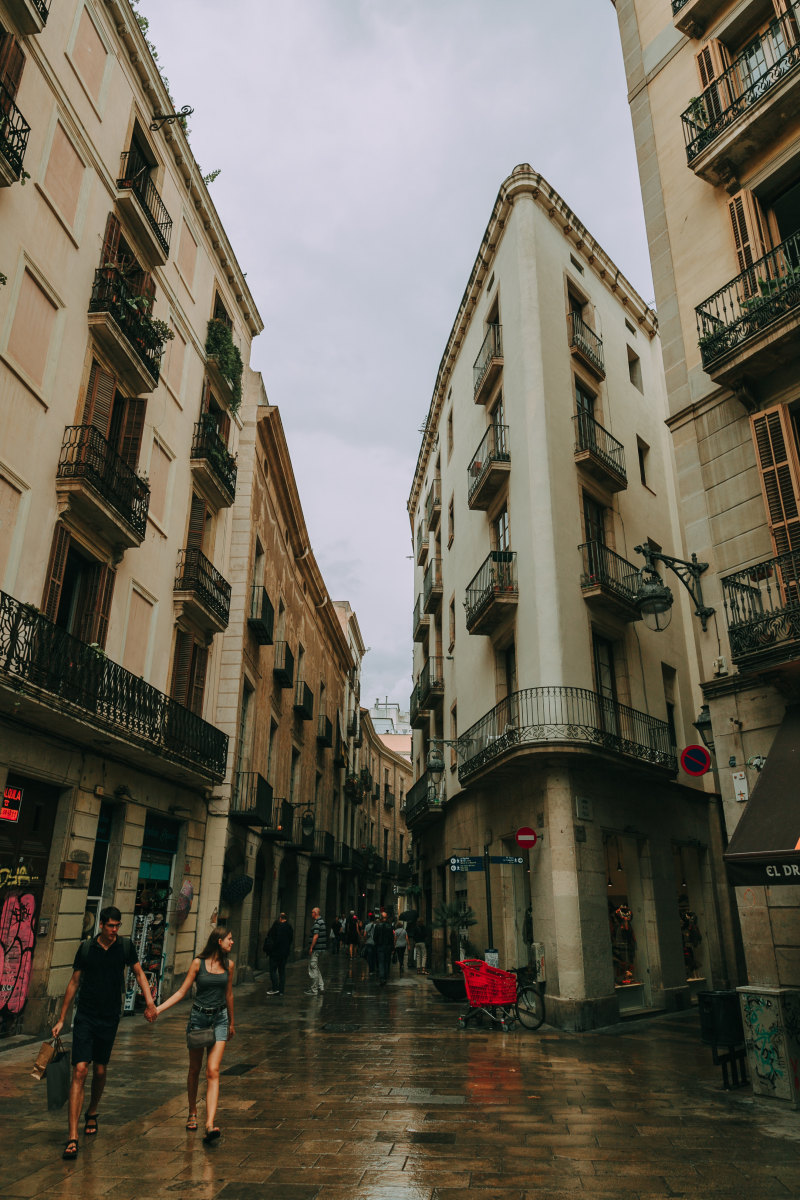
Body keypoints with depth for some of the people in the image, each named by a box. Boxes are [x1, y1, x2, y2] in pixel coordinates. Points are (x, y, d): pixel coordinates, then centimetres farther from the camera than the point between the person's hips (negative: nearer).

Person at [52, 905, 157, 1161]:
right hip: (85, 1016, -1)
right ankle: (73, 1137, -8)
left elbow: (139, 973, 6)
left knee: (100, 1071, 12)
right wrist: (61, 1019, 7)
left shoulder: (125, 946, -3)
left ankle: (91, 1113, 39)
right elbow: (74, 982, 5)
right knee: (80, 1071, -11)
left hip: (110, 1018, 2)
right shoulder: (86, 948, -5)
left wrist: (149, 1002, -5)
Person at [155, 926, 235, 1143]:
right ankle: (192, 1113, 36)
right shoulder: (198, 963, -7)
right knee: (194, 1070, 14)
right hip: (198, 1017, -1)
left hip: (219, 1019, 1)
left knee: (212, 1071, -11)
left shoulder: (228, 964, 2)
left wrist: (231, 1023, 22)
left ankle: (210, 1124, -17)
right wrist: (158, 1009, -15)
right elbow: (182, 991, -4)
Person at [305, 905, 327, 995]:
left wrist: (311, 948, -20)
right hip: (321, 948, 10)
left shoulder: (317, 923, -16)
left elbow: (316, 936, -22)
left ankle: (313, 990, 2)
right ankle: (321, 987, 19)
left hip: (315, 949, -10)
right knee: (316, 968, 19)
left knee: (313, 969, -2)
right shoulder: (322, 921, 14)